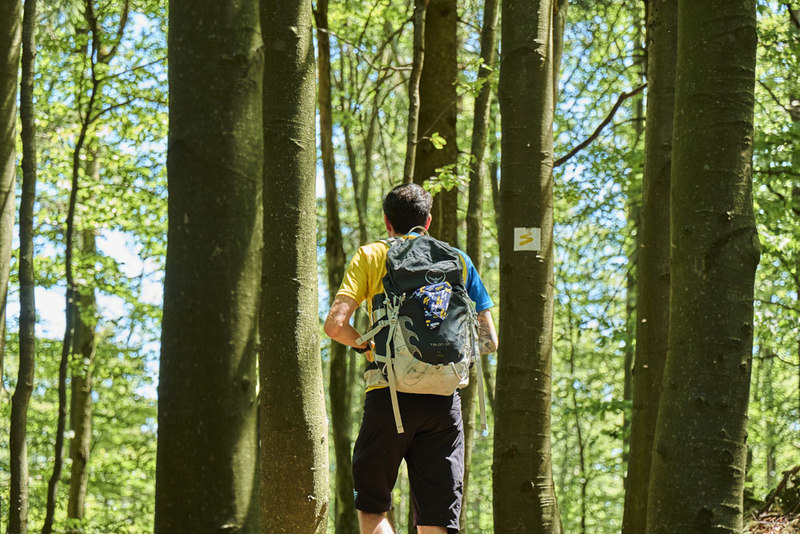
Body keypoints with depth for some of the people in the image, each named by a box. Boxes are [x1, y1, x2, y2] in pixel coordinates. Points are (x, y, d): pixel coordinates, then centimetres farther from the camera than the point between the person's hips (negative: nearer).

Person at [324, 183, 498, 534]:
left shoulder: (370, 256, 7)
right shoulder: (458, 261, 15)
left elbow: (335, 325, -6)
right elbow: (488, 341, 10)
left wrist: (365, 346, 12)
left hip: (389, 393, -2)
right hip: (444, 398, 2)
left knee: (371, 506, 13)